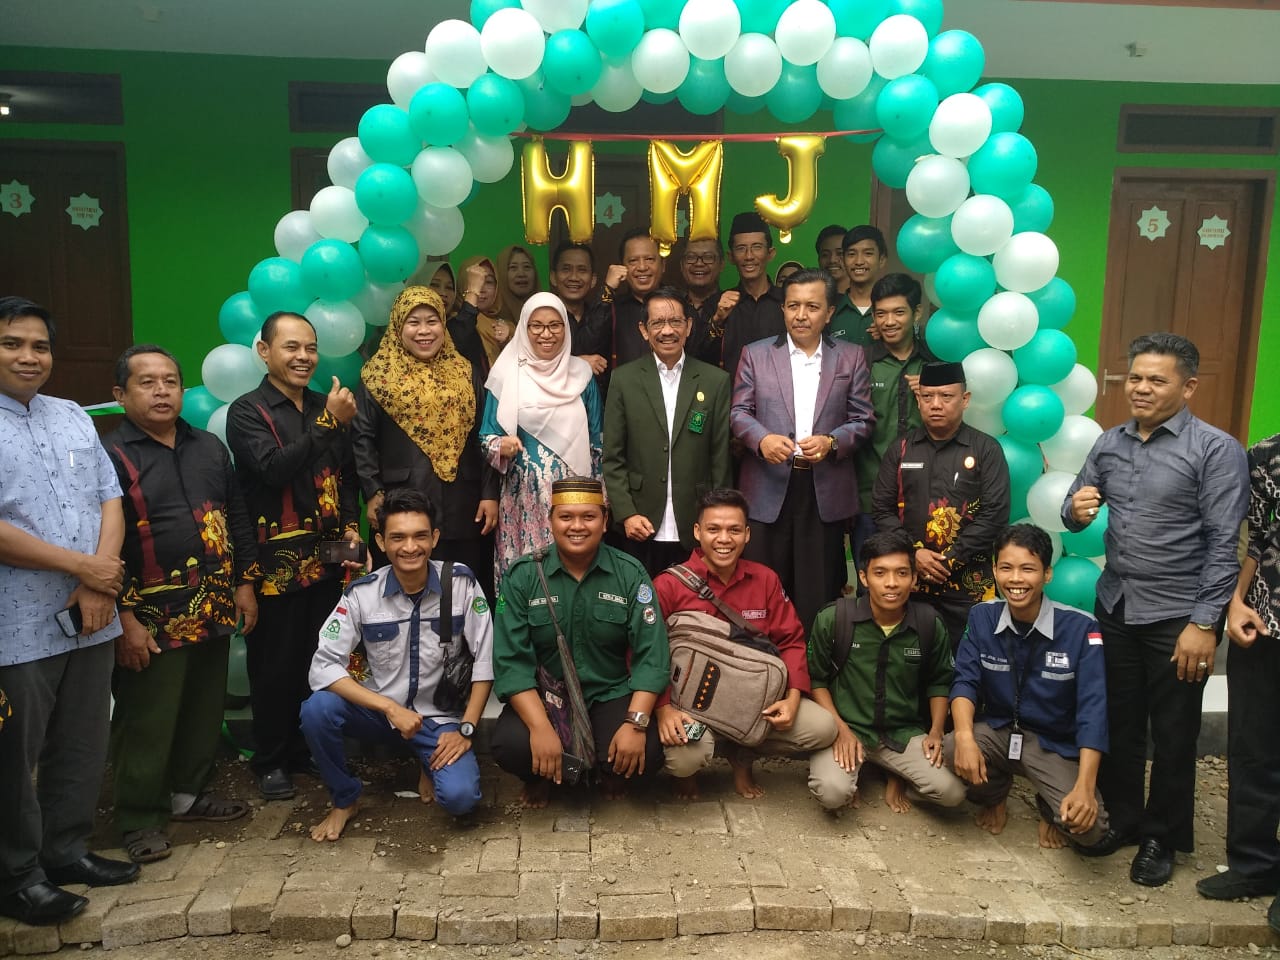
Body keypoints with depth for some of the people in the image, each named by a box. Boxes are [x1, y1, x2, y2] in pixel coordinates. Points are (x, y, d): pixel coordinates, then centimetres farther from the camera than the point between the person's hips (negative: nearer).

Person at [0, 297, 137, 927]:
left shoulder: (73, 417, 12)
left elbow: (110, 499, 8)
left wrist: (100, 583, -7)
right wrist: (84, 567, -13)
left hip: (89, 620, 6)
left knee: (83, 748, 15)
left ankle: (66, 850, 31)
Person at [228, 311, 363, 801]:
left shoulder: (326, 407, 10)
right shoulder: (247, 411, -6)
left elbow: (347, 474, 19)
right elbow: (274, 468, -22)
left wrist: (351, 525, 5)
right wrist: (329, 424, -23)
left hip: (327, 557, 5)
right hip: (277, 561, -5)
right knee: (276, 664, 4)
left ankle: (310, 749, 27)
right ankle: (270, 760, 20)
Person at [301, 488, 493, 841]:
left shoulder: (461, 583, -12)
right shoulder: (361, 593, -12)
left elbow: (484, 661, -8)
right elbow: (323, 667, -17)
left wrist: (466, 729, -12)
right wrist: (391, 709, -24)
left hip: (441, 718, -1)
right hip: (380, 710, 1)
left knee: (460, 797, -25)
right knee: (317, 709, -28)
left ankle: (431, 766, 13)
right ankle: (344, 800, 0)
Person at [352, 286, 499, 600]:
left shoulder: (466, 373, 11)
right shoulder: (379, 376, 3)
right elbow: (362, 438, 0)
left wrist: (490, 493, 3)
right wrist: (372, 493, -9)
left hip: (461, 506, 2)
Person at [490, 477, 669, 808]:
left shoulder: (630, 573, -5)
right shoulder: (522, 576, -6)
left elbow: (651, 653, -9)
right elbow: (511, 661, -12)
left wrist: (636, 722, -23)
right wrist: (541, 727, -25)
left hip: (612, 694, 1)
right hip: (542, 695, 0)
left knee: (647, 754, -26)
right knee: (509, 746, -29)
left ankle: (610, 773, 14)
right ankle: (541, 777, 11)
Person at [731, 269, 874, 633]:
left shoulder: (851, 357, 9)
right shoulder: (756, 354, 9)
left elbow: (863, 419, 7)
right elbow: (739, 412, 6)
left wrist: (831, 442, -12)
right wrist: (762, 439, -14)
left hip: (827, 490, 0)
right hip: (768, 489, 0)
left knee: (818, 595, 5)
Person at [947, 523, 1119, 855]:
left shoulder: (1080, 628, -17)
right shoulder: (982, 617, -6)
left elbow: (1093, 710, -21)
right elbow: (965, 682, -9)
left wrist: (1084, 786, -32)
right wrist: (965, 735, -30)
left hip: (1056, 744, -2)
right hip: (997, 731, 2)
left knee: (1090, 829, -25)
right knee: (948, 752, -29)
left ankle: (1051, 807, 15)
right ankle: (994, 796, 8)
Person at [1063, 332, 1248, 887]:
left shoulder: (1216, 450, -10)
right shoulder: (1110, 444, 6)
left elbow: (1223, 544, -13)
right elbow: (1074, 507, 14)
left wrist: (1204, 623, -16)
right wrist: (1076, 510, -11)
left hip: (1176, 617, -5)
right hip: (1115, 606, 5)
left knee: (1172, 735, 9)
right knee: (1118, 724, 15)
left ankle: (1161, 839, 27)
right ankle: (1122, 819, 34)